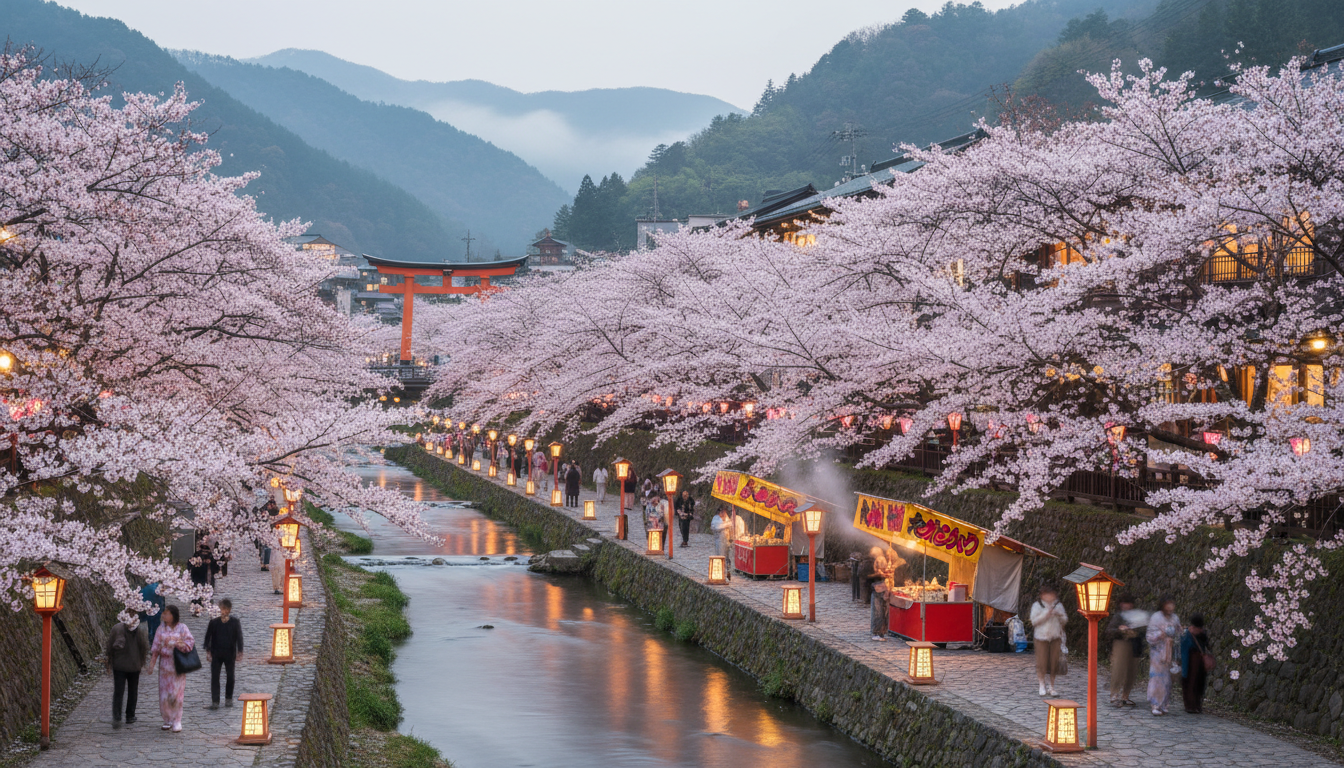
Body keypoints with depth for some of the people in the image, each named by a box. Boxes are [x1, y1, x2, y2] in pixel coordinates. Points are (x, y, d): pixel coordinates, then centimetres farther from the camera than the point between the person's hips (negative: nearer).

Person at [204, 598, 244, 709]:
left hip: (230, 654, 0)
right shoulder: (214, 623, 1)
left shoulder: (235, 623, 0)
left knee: (230, 677, 6)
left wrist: (239, 652, -4)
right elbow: (208, 637, 6)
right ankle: (215, 702, -5)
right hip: (216, 654, 0)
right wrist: (208, 651, 1)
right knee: (215, 678, -4)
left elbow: (239, 637, 2)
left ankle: (229, 699, 24)